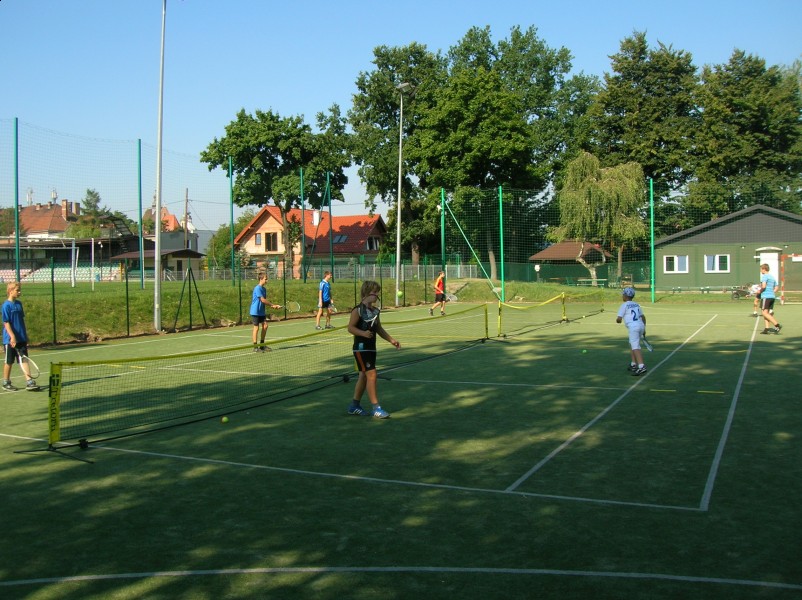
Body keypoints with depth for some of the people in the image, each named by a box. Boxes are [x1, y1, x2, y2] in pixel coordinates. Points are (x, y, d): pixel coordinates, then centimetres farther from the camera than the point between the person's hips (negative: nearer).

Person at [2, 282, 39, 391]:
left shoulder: (19, 303, 9)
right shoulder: (6, 305, -11)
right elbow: (6, 322, -15)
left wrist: (25, 335, 16)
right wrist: (12, 336, -22)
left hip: (21, 338, 6)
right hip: (10, 339, -6)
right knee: (9, 361, 6)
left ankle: (29, 382, 0)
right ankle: (6, 383, 20)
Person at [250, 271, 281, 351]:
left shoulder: (264, 289, 10)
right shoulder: (257, 288, -16)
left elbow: (264, 301, 10)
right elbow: (263, 300, -20)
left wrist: (272, 306, -3)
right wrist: (273, 305, -13)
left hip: (261, 312, 8)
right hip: (255, 311, -8)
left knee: (265, 325, 5)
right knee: (256, 327, -3)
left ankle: (262, 345, 15)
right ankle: (255, 347, 4)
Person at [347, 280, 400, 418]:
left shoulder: (375, 311, 9)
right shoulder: (358, 310, -12)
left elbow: (379, 329, 19)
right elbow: (350, 328, -14)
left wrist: (391, 340, 13)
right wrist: (363, 333, -30)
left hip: (371, 348, 8)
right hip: (361, 348, -8)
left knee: (364, 376, 13)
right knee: (371, 375, -11)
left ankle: (354, 406, 24)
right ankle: (375, 407, -6)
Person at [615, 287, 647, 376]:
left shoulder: (624, 305, 0)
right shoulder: (636, 304, 20)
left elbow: (619, 319, -5)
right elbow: (643, 317, 21)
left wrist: (617, 320, 18)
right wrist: (644, 329, 26)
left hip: (633, 327, -8)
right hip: (641, 325, 8)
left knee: (635, 347, -15)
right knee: (632, 345, 23)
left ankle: (641, 366, -29)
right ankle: (633, 364, 25)